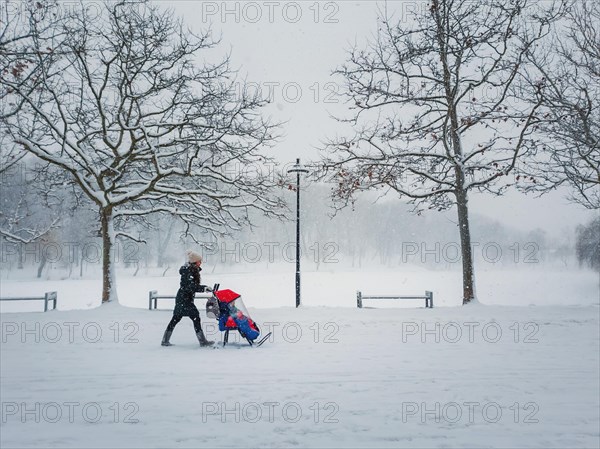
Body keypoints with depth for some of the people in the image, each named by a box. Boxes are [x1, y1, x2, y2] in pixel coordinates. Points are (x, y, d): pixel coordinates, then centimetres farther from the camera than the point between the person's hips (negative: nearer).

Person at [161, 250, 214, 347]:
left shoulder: (192, 270, 11)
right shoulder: (188, 272, -18)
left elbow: (194, 285, 18)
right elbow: (191, 286, -28)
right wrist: (204, 288, -33)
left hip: (180, 298, 10)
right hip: (184, 299, -10)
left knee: (175, 319, 14)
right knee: (196, 317, -8)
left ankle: (165, 341, 20)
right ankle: (202, 341, -4)